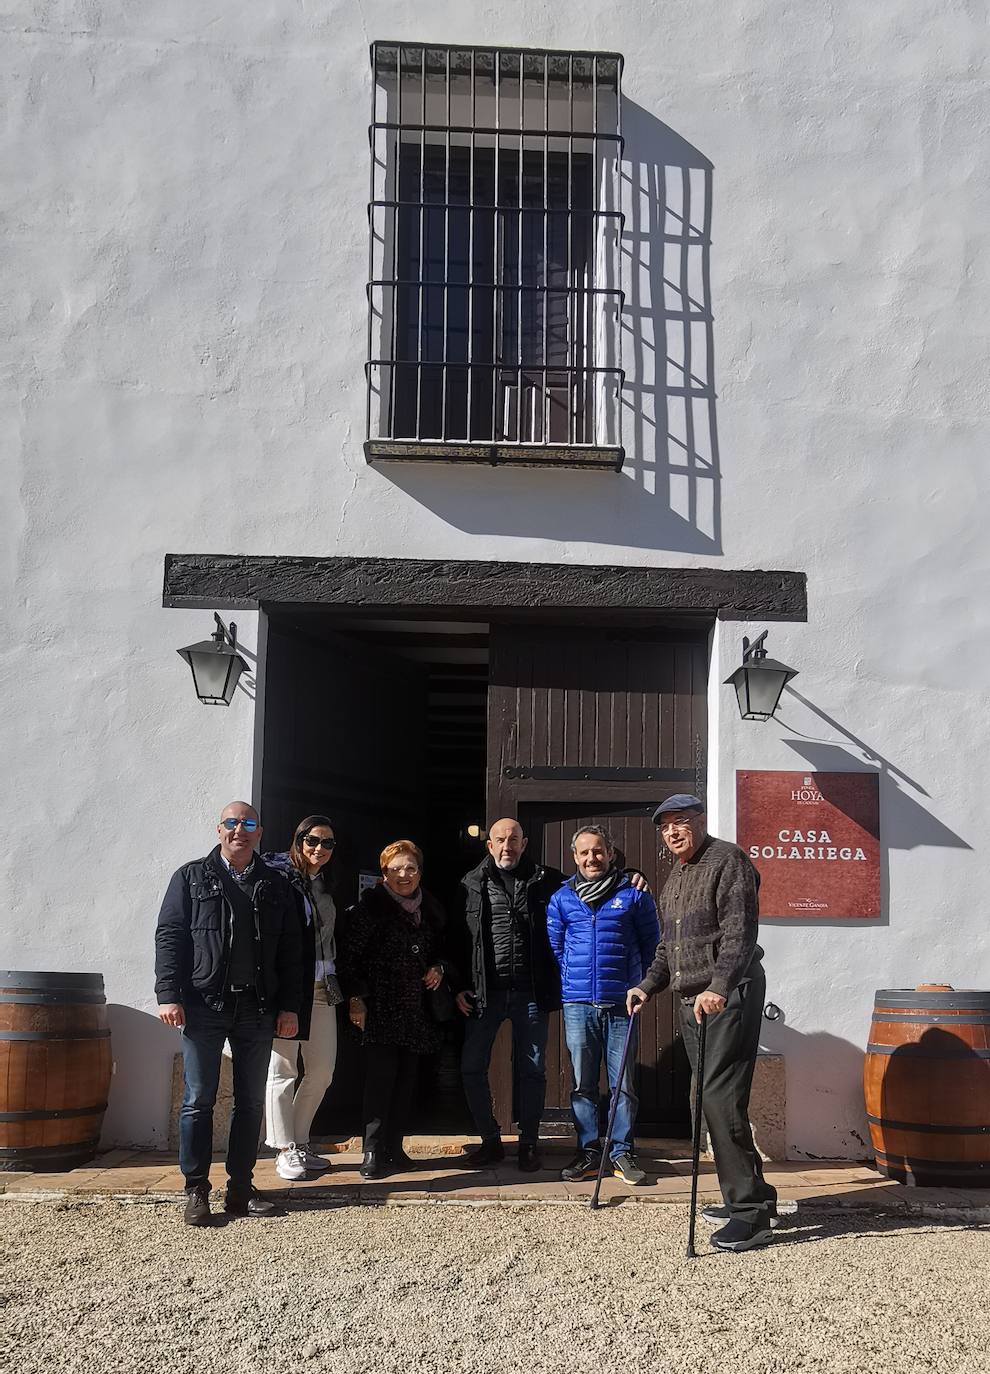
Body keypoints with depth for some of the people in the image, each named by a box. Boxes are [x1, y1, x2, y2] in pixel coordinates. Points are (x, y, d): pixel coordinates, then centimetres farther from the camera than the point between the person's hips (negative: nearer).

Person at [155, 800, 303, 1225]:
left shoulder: (275, 886, 12)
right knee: (199, 1099, 0)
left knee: (251, 1101, 7)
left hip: (258, 1010, 3)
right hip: (204, 1005, -3)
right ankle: (196, 1190, 10)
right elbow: (169, 936, 0)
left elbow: (290, 951, 12)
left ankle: (241, 1189, 16)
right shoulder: (192, 877, 6)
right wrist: (169, 995, -9)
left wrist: (289, 1006, 5)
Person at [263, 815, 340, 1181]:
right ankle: (285, 1150, 9)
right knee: (283, 1070, 0)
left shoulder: (327, 887, 15)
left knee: (322, 1071, 9)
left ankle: (299, 1143, 22)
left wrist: (339, 984, 15)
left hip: (323, 991, 8)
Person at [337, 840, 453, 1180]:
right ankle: (373, 1152, -3)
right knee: (380, 1078, -9)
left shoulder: (430, 908, 13)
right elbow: (348, 955, -8)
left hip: (416, 1010, 5)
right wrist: (355, 998, -14)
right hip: (380, 1008, -5)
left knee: (406, 1079, 6)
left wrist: (440, 969, 5)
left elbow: (443, 949, 25)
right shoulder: (369, 905, -5)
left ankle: (394, 1147, 15)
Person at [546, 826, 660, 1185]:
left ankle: (621, 1152, 12)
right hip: (578, 1004, 2)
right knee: (582, 1083, 6)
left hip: (622, 1004, -1)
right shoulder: (561, 899, 9)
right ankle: (588, 1151, 14)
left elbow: (651, 943, 9)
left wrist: (639, 985, 7)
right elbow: (554, 947, 16)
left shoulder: (633, 894, 4)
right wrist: (570, 984, 12)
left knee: (624, 1083, 2)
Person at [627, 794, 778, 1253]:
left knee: (720, 1098, -15)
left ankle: (751, 1211, -10)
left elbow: (738, 932, -20)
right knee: (711, 1099, 11)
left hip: (730, 996, -9)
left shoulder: (728, 860, -8)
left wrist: (720, 986, -30)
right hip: (692, 1000, 9)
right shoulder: (674, 880, 21)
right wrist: (648, 985, 14)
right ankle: (745, 1196, 23)